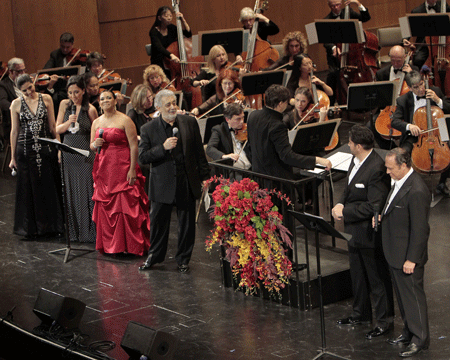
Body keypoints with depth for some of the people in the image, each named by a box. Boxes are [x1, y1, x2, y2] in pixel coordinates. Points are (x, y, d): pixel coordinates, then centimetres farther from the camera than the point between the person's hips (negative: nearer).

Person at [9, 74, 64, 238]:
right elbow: (14, 131, 4)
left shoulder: (46, 99, 3)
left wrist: (58, 147, 2)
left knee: (49, 186, 3)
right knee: (29, 189, 4)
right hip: (26, 150, -1)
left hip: (46, 149, 1)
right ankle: (31, 228, 14)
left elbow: (52, 126, 6)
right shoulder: (17, 104, 1)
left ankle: (51, 225, 14)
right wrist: (13, 157, 5)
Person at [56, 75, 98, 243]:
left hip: (85, 155, -3)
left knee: (86, 191, -4)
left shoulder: (90, 109, -4)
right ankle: (73, 231, 14)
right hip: (68, 153, 3)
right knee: (70, 193, 6)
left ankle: (89, 232, 2)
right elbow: (57, 130, 5)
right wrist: (68, 123, -14)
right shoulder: (64, 105, 5)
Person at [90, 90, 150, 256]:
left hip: (122, 167, -5)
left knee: (124, 205, -8)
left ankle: (127, 245, -2)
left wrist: (132, 169, -16)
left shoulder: (125, 120, -5)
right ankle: (109, 244, 12)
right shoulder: (96, 122, 13)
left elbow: (134, 146, -9)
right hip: (103, 168, 6)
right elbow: (91, 146, 19)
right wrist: (95, 145, -6)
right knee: (105, 205, 4)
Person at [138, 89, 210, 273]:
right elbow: (142, 157, -8)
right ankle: (154, 256, 25)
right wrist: (163, 147, -21)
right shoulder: (148, 129, -4)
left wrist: (204, 177, 5)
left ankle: (183, 259, 22)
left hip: (187, 183, 1)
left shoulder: (190, 123, 2)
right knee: (158, 222, 7)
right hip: (162, 185, -1)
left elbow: (199, 152, 7)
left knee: (187, 223, 8)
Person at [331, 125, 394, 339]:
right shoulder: (356, 161, 3)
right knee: (357, 275, 22)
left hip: (371, 233, -9)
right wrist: (341, 203, -5)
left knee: (378, 278, 5)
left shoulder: (377, 169, -26)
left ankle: (384, 321, 17)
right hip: (355, 230, 9)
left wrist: (345, 212, -21)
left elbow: (374, 207, -26)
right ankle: (361, 314, 39)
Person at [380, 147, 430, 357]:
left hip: (408, 256, -10)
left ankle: (420, 339, 14)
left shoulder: (416, 191, -26)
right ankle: (408, 332, 34)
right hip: (396, 254, 10)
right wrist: (383, 216, 3)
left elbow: (420, 229, -23)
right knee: (402, 295, 20)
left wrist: (412, 259, -21)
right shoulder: (400, 182, 5)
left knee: (413, 296, 3)